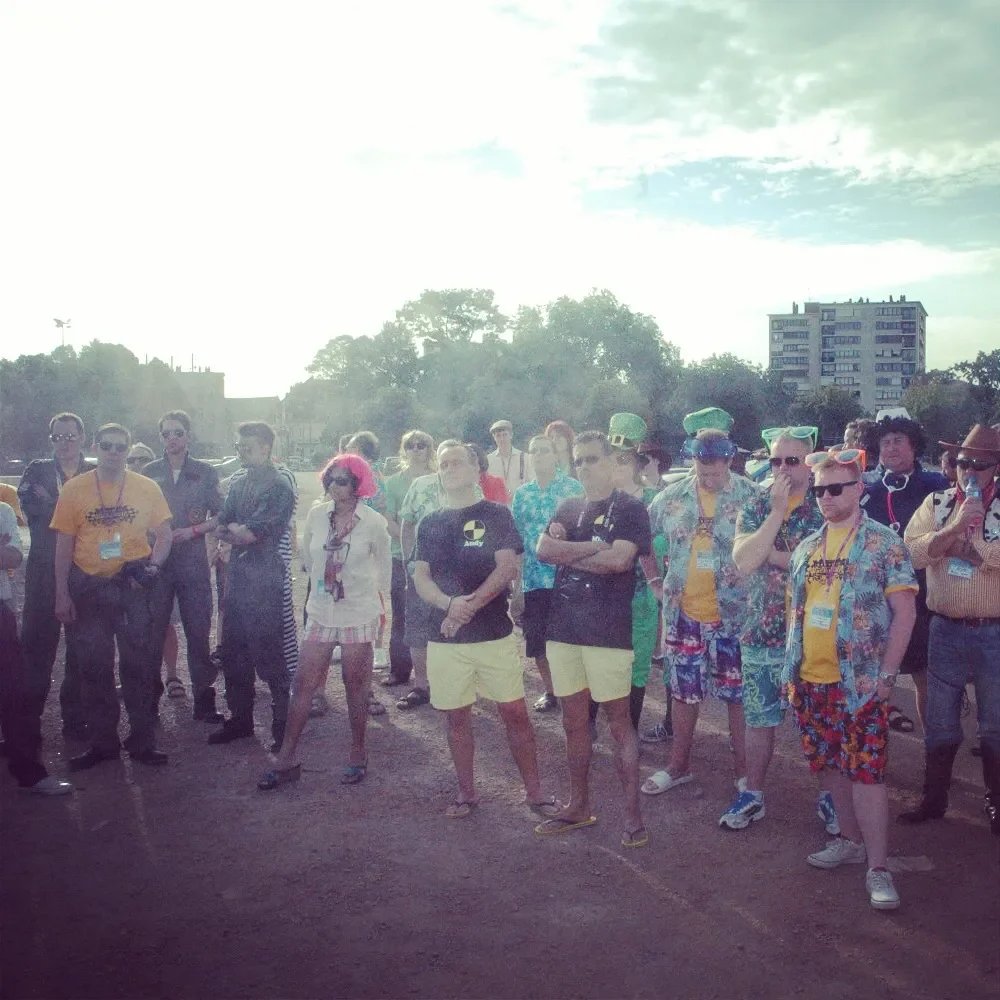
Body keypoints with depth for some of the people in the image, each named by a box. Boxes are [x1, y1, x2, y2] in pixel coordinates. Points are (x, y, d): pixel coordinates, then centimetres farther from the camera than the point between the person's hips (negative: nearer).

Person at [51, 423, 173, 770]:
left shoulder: (147, 488, -1)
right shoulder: (74, 488, -1)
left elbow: (164, 534, 6)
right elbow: (64, 544, 2)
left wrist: (153, 565, -13)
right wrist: (62, 594, -2)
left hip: (134, 585, 0)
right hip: (89, 587, 1)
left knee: (139, 664, 5)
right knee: (94, 667, 9)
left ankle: (142, 741, 16)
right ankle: (102, 742, 22)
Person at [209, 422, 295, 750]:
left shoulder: (279, 486, -10)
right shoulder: (238, 483, 14)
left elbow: (252, 532, -16)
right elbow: (221, 529, 10)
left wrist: (234, 528, 2)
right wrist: (241, 534, -8)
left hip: (265, 581, -8)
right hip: (237, 577, 8)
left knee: (269, 655, -4)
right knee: (233, 652, 14)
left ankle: (283, 724, 8)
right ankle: (240, 718, 27)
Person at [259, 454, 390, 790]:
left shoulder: (373, 522, -9)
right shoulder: (316, 516, -1)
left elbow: (383, 567, 6)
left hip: (359, 614, -3)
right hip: (321, 613, 3)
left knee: (355, 686, 6)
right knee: (302, 684, 3)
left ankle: (357, 753, 23)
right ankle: (287, 758, 12)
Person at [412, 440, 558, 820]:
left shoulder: (496, 514, 2)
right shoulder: (429, 524, 11)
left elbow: (507, 568, -8)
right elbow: (420, 578, 4)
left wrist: (468, 606, -17)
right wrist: (449, 604, -17)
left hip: (495, 633, -3)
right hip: (444, 636, 3)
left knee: (515, 712, -1)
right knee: (456, 716, 9)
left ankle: (534, 791, 10)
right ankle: (466, 792, 22)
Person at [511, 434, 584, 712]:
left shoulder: (573, 488, -3)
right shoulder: (521, 493, 11)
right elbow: (514, 536, 14)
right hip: (532, 579, 4)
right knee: (537, 641, 10)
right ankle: (550, 691, 26)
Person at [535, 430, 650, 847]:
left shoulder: (631, 509, -3)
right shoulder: (568, 508, 13)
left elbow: (619, 559, -18)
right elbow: (544, 550, -3)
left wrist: (567, 552, -6)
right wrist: (595, 547, -12)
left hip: (609, 632, -5)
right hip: (563, 628, 6)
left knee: (618, 722, 1)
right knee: (573, 721, 13)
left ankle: (633, 813, 11)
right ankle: (578, 806, 26)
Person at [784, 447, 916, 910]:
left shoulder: (884, 543, -6)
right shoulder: (806, 547, 10)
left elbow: (904, 612, -7)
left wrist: (886, 674, -12)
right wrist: (790, 664, 11)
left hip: (860, 681, -6)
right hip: (810, 680, 6)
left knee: (865, 770, -5)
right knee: (831, 764, 15)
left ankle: (877, 867, 4)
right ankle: (851, 840, 31)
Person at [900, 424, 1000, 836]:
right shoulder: (936, 503, 4)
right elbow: (914, 551, -9)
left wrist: (967, 538, -15)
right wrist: (955, 527, -19)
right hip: (946, 629, 2)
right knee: (940, 722, 13)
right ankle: (933, 798, 26)